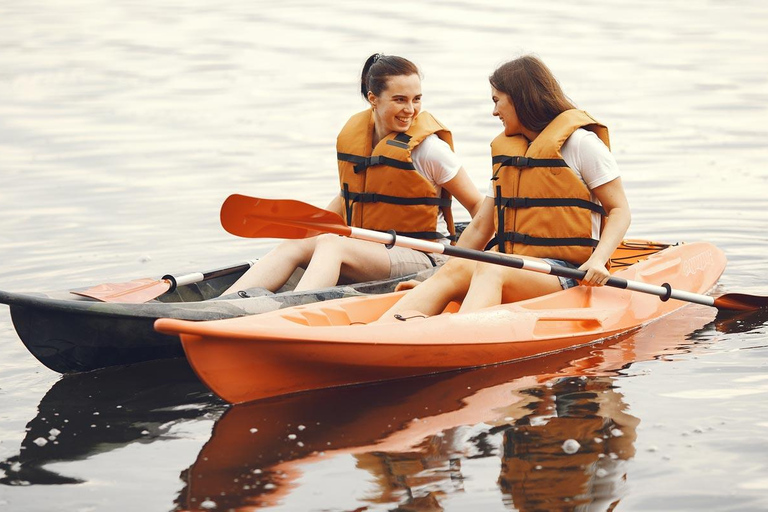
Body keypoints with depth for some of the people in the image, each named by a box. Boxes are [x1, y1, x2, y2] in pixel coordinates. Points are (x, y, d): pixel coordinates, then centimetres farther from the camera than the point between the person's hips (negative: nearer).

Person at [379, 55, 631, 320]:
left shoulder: (580, 142, 1)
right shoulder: (504, 151, 22)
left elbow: (619, 210, -1)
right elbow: (481, 226, 20)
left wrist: (598, 260, -20)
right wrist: (432, 285, 11)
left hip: (568, 272, -5)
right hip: (515, 269, 5)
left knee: (491, 271, -35)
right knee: (455, 269, -25)